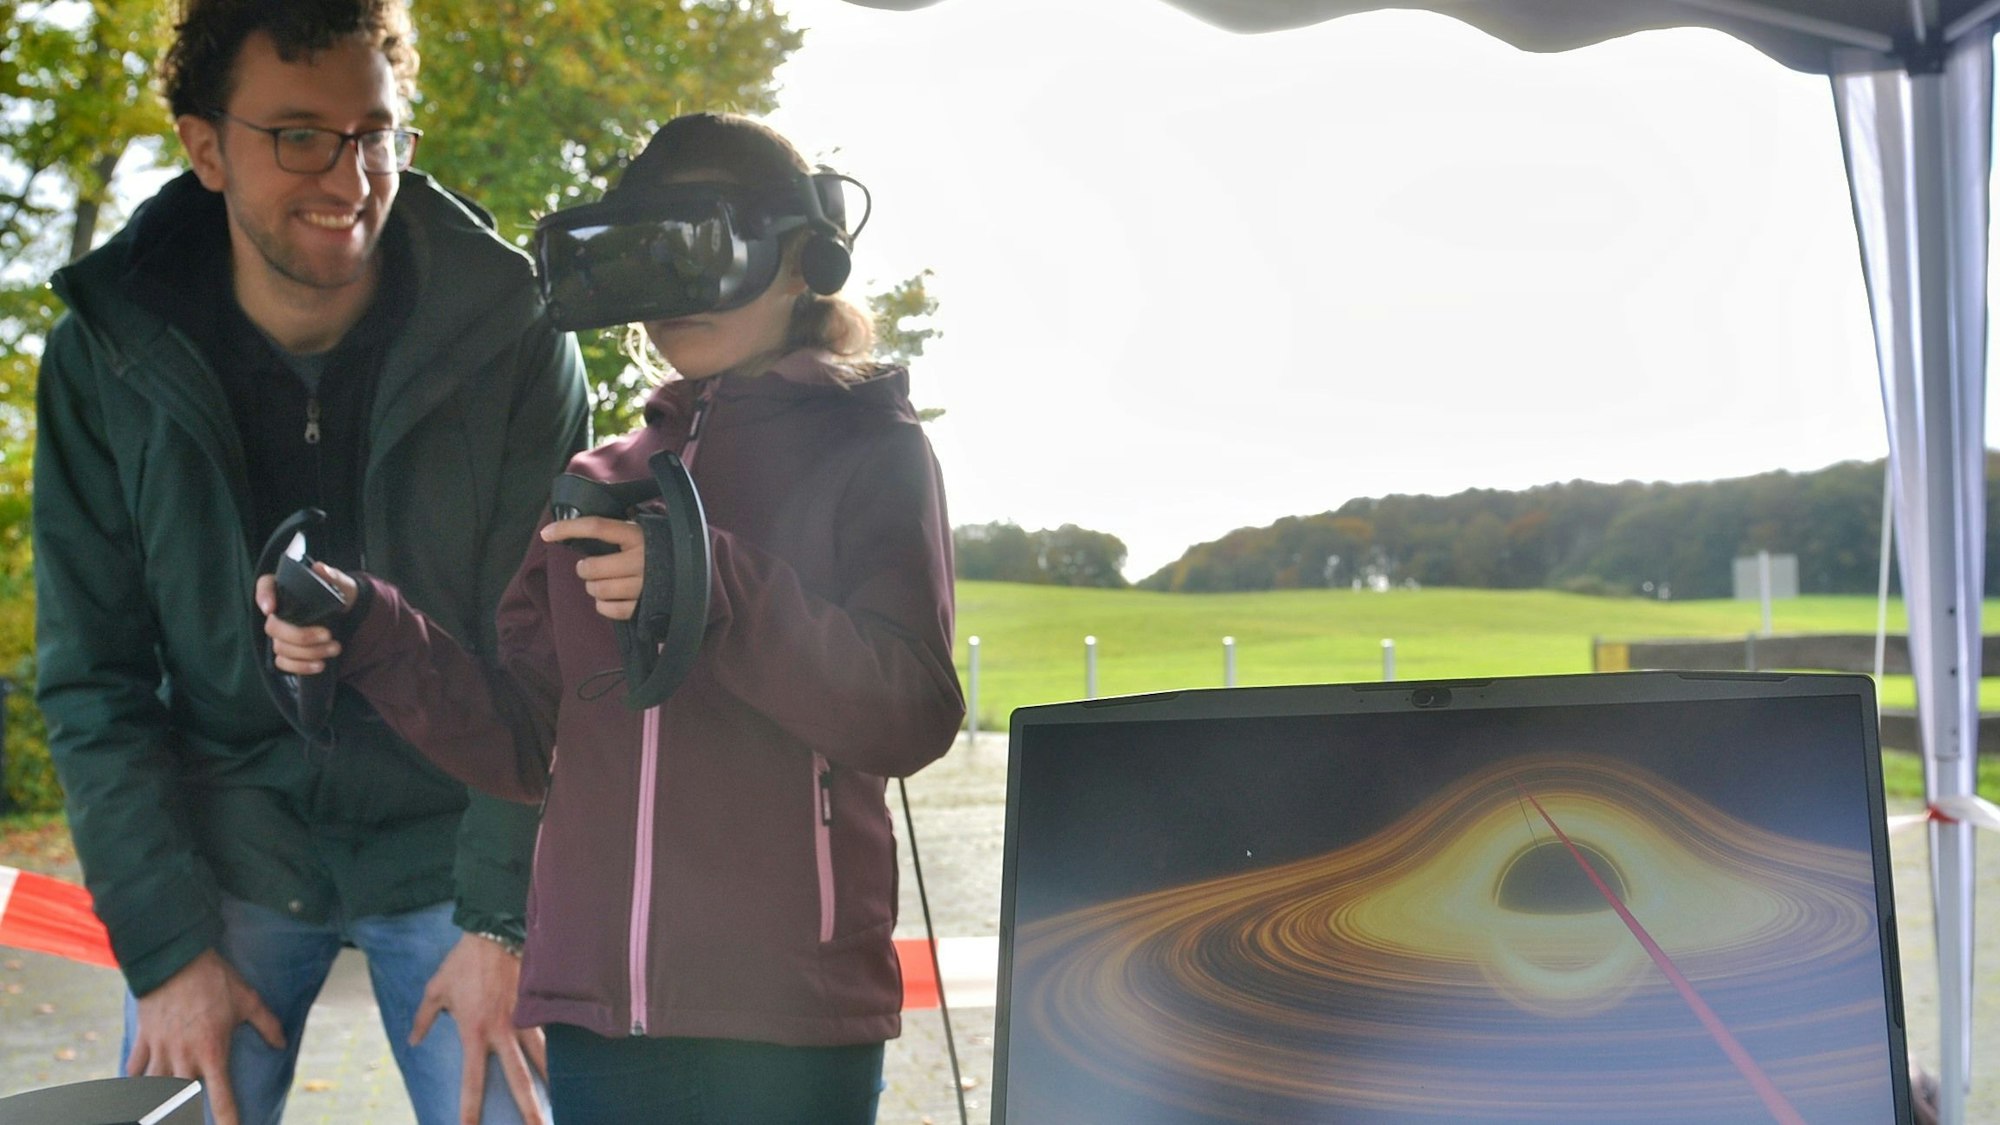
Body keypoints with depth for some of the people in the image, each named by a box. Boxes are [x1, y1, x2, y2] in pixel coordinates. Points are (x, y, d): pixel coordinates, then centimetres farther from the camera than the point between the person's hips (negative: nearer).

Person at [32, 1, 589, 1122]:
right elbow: (94, 683, -4)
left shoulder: (513, 338, -12)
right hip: (226, 848, 1)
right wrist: (165, 945, -11)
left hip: (454, 842, -1)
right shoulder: (106, 359, -8)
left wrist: (502, 919, -15)